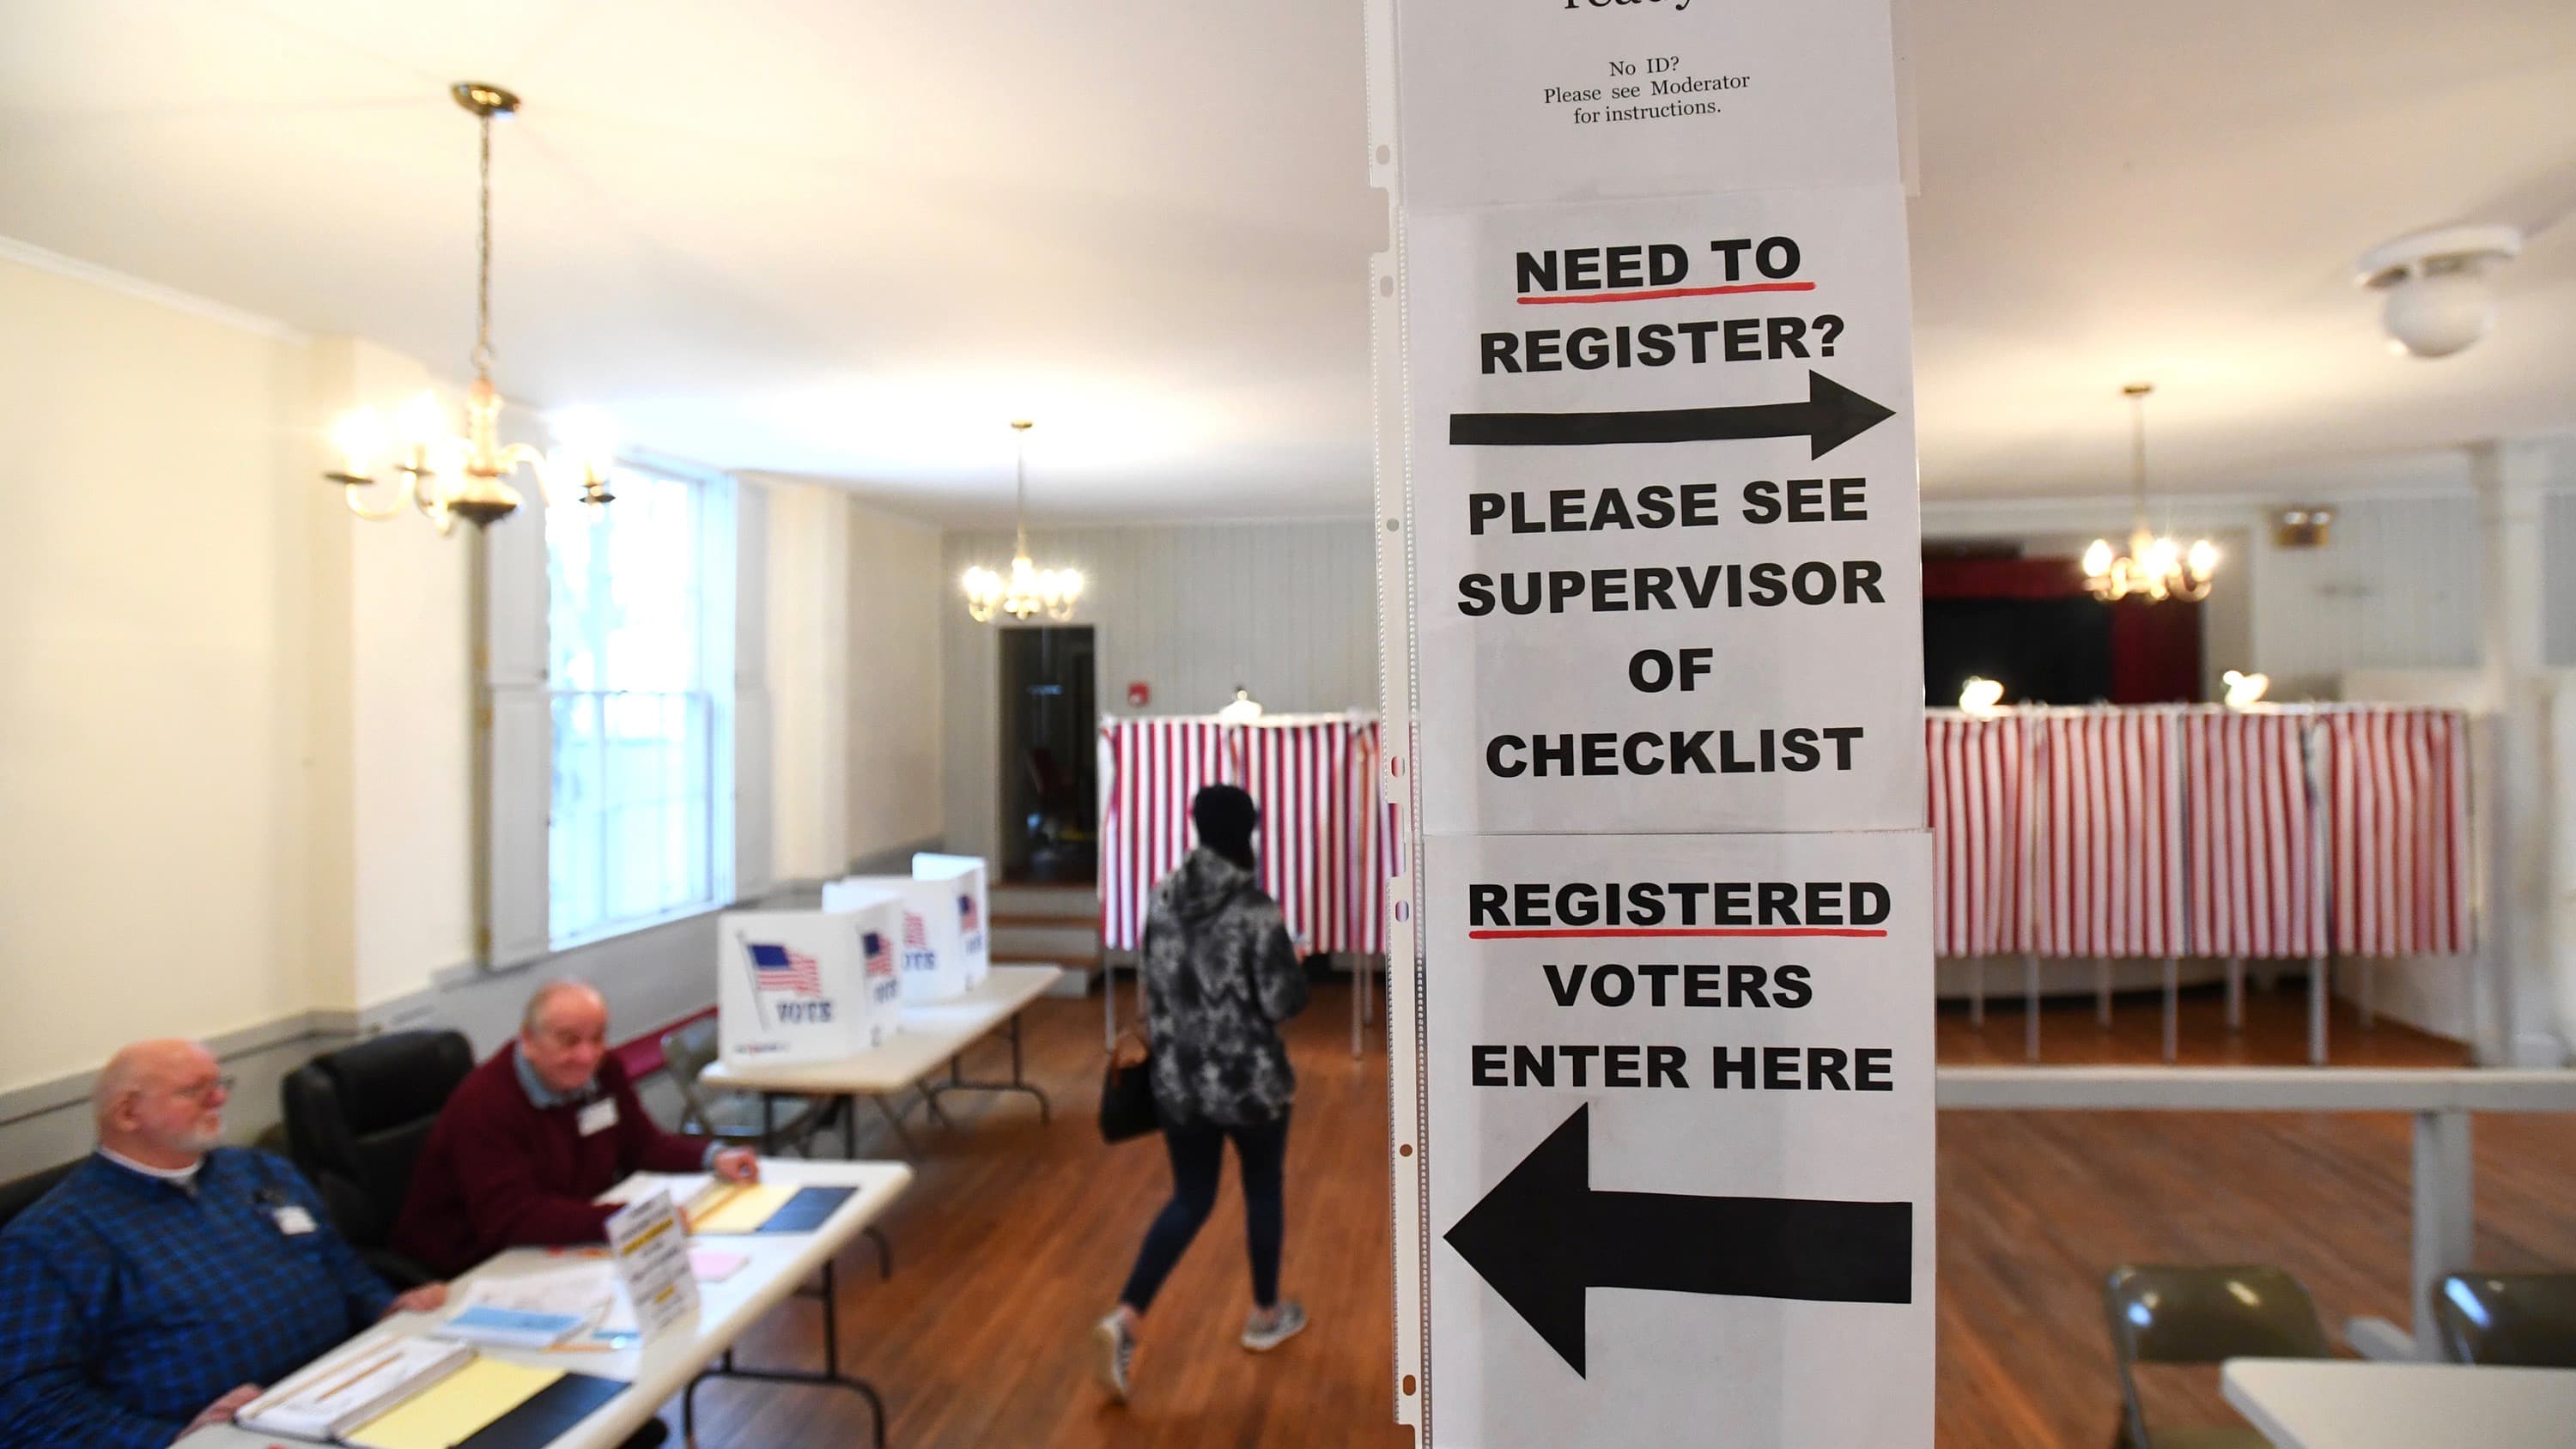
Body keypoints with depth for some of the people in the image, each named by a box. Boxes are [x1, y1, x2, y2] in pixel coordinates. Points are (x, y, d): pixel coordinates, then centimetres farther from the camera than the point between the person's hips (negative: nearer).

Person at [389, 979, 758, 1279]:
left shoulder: (603, 1071, 0)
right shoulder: (483, 1104, -23)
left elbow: (642, 1144, 11)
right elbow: (511, 1219, -31)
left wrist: (713, 1157, -7)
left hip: (563, 1245, 7)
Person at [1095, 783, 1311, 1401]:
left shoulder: (1163, 899, -1)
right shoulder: (1255, 909, -19)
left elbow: (1154, 988, 8)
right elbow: (1285, 1001, -17)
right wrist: (1292, 971, 3)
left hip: (1177, 1079, 5)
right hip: (1249, 1080, -4)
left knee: (1190, 1199, 18)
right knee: (1263, 1190, 19)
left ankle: (1126, 1317, 6)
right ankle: (1266, 1314, 35)